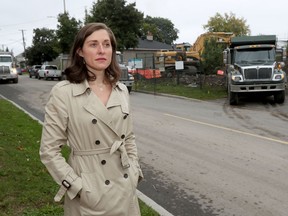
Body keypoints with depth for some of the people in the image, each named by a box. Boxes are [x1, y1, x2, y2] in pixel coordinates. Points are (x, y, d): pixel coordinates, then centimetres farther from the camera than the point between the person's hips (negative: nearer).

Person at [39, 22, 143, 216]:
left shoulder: (121, 90, 3)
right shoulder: (63, 92, -13)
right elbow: (49, 150, -11)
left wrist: (135, 171, 4)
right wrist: (77, 187, -14)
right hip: (90, 193, -4)